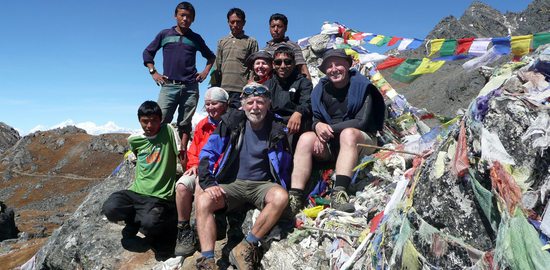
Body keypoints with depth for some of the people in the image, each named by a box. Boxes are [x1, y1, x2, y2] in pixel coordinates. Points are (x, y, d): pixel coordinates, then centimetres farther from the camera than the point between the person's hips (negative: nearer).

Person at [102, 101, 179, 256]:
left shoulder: (169, 131, -7)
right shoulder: (134, 140, 9)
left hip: (160, 196, -5)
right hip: (136, 192, 5)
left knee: (150, 223, -33)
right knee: (110, 208, -24)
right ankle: (140, 220, 6)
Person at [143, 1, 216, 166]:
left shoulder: (196, 38, 12)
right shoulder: (164, 35, 10)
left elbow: (210, 56, 26)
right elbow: (147, 53, 18)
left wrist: (206, 71, 11)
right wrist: (153, 72, 7)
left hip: (190, 87, 1)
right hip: (169, 86, -1)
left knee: (185, 124, 2)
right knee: (160, 121, -11)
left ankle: (182, 156, 4)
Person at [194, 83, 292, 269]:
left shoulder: (277, 128, -1)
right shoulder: (231, 122, -1)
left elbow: (284, 166, 10)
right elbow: (208, 153, -1)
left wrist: (282, 188, 0)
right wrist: (209, 183, -14)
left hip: (263, 184, 0)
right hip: (233, 184, 1)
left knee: (281, 197, -33)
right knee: (202, 201, -27)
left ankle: (244, 249, -23)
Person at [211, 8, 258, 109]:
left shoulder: (251, 42, 9)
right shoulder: (222, 42, 18)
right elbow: (217, 67, 17)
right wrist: (214, 88, 8)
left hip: (241, 90, -3)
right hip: (222, 89, 3)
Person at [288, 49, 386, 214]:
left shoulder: (361, 85, -4)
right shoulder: (321, 89, 8)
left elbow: (362, 122, -13)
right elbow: (316, 119, 6)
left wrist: (330, 129, -17)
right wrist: (318, 126, -19)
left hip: (361, 141, -3)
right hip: (331, 144, 4)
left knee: (348, 133, -36)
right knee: (306, 138, -24)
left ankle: (339, 194, -47)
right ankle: (294, 198, -35)